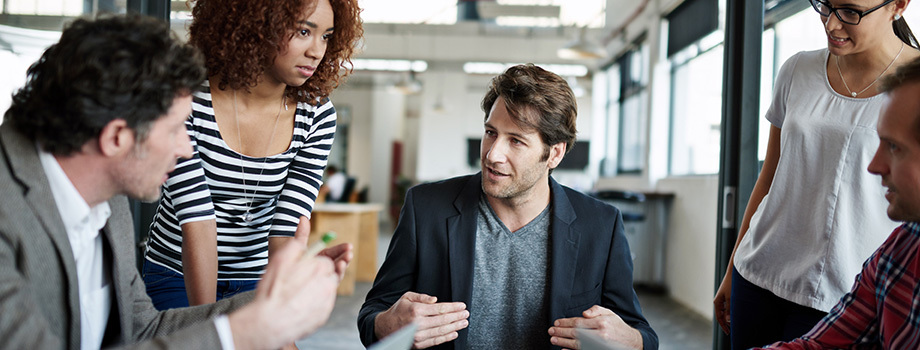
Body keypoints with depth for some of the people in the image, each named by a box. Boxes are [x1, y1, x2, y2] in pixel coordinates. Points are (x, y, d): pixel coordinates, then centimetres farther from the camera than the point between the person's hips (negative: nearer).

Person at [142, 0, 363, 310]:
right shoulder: (187, 100, -19)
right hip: (177, 276, -2)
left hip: (257, 281, 2)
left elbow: (286, 232, -15)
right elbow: (198, 225, -24)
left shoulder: (317, 117, -11)